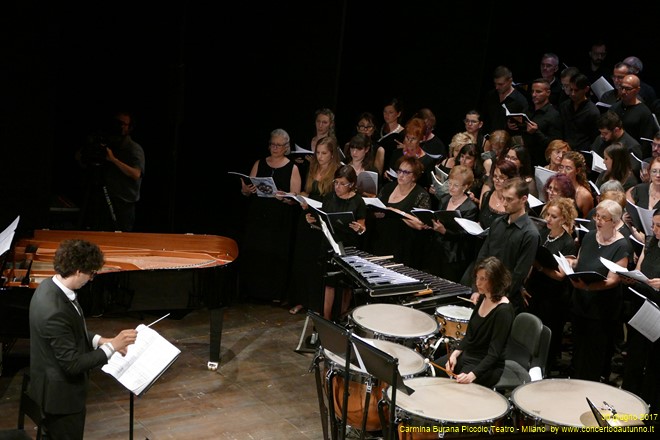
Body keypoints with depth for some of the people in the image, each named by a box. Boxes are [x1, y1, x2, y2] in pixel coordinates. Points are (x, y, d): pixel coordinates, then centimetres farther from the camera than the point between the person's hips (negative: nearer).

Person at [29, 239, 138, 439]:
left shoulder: (49, 286, -6)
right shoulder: (55, 312, -36)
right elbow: (72, 364, -29)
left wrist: (100, 340, -3)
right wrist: (112, 346, -23)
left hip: (55, 386, 9)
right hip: (61, 394, -9)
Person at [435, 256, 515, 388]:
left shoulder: (503, 311, -23)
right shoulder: (483, 299, 2)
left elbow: (494, 353, -24)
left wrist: (472, 375, -35)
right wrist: (455, 353, -3)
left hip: (487, 366, -8)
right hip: (467, 355, 8)